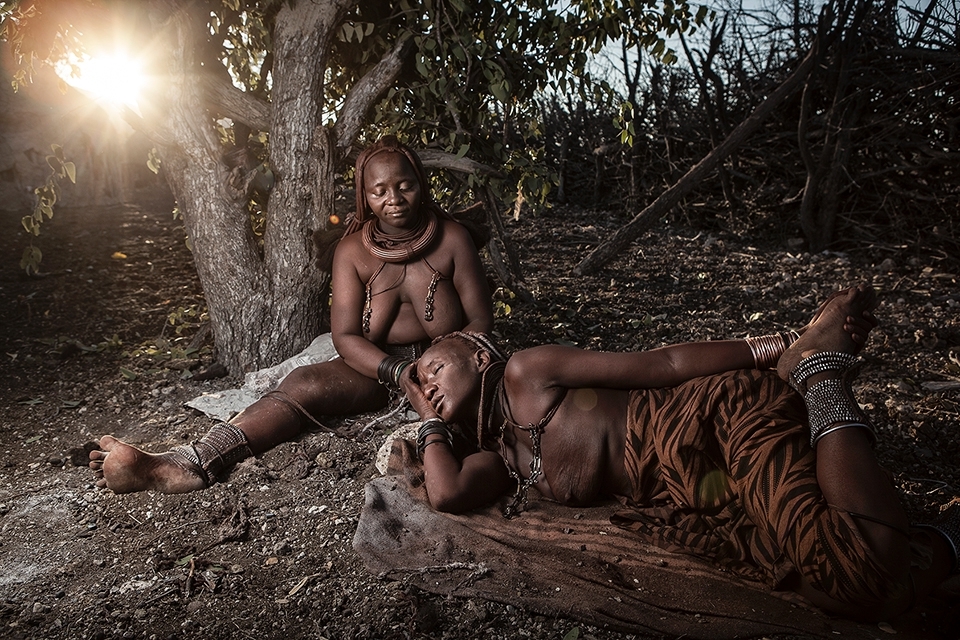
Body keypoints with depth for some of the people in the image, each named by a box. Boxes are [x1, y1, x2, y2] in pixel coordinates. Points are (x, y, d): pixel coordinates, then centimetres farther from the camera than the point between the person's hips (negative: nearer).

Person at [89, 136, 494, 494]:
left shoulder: (451, 237, -5)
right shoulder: (353, 250, -2)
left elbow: (481, 319, -7)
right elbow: (345, 336, -11)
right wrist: (398, 372, -28)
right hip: (376, 366, 1)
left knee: (415, 268, -24)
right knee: (301, 384, -26)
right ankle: (191, 463, -39)